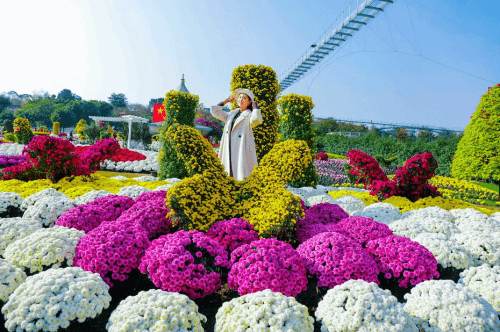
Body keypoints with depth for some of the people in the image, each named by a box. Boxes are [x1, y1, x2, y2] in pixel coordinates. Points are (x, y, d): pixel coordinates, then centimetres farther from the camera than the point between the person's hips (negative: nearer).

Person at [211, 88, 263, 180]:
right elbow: (214, 111, 23)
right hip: (229, 151, 6)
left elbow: (257, 120, -23)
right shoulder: (231, 114, 19)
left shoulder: (250, 116, 1)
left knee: (242, 178, -9)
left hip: (243, 151, -5)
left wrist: (254, 105, -7)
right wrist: (226, 100, 22)